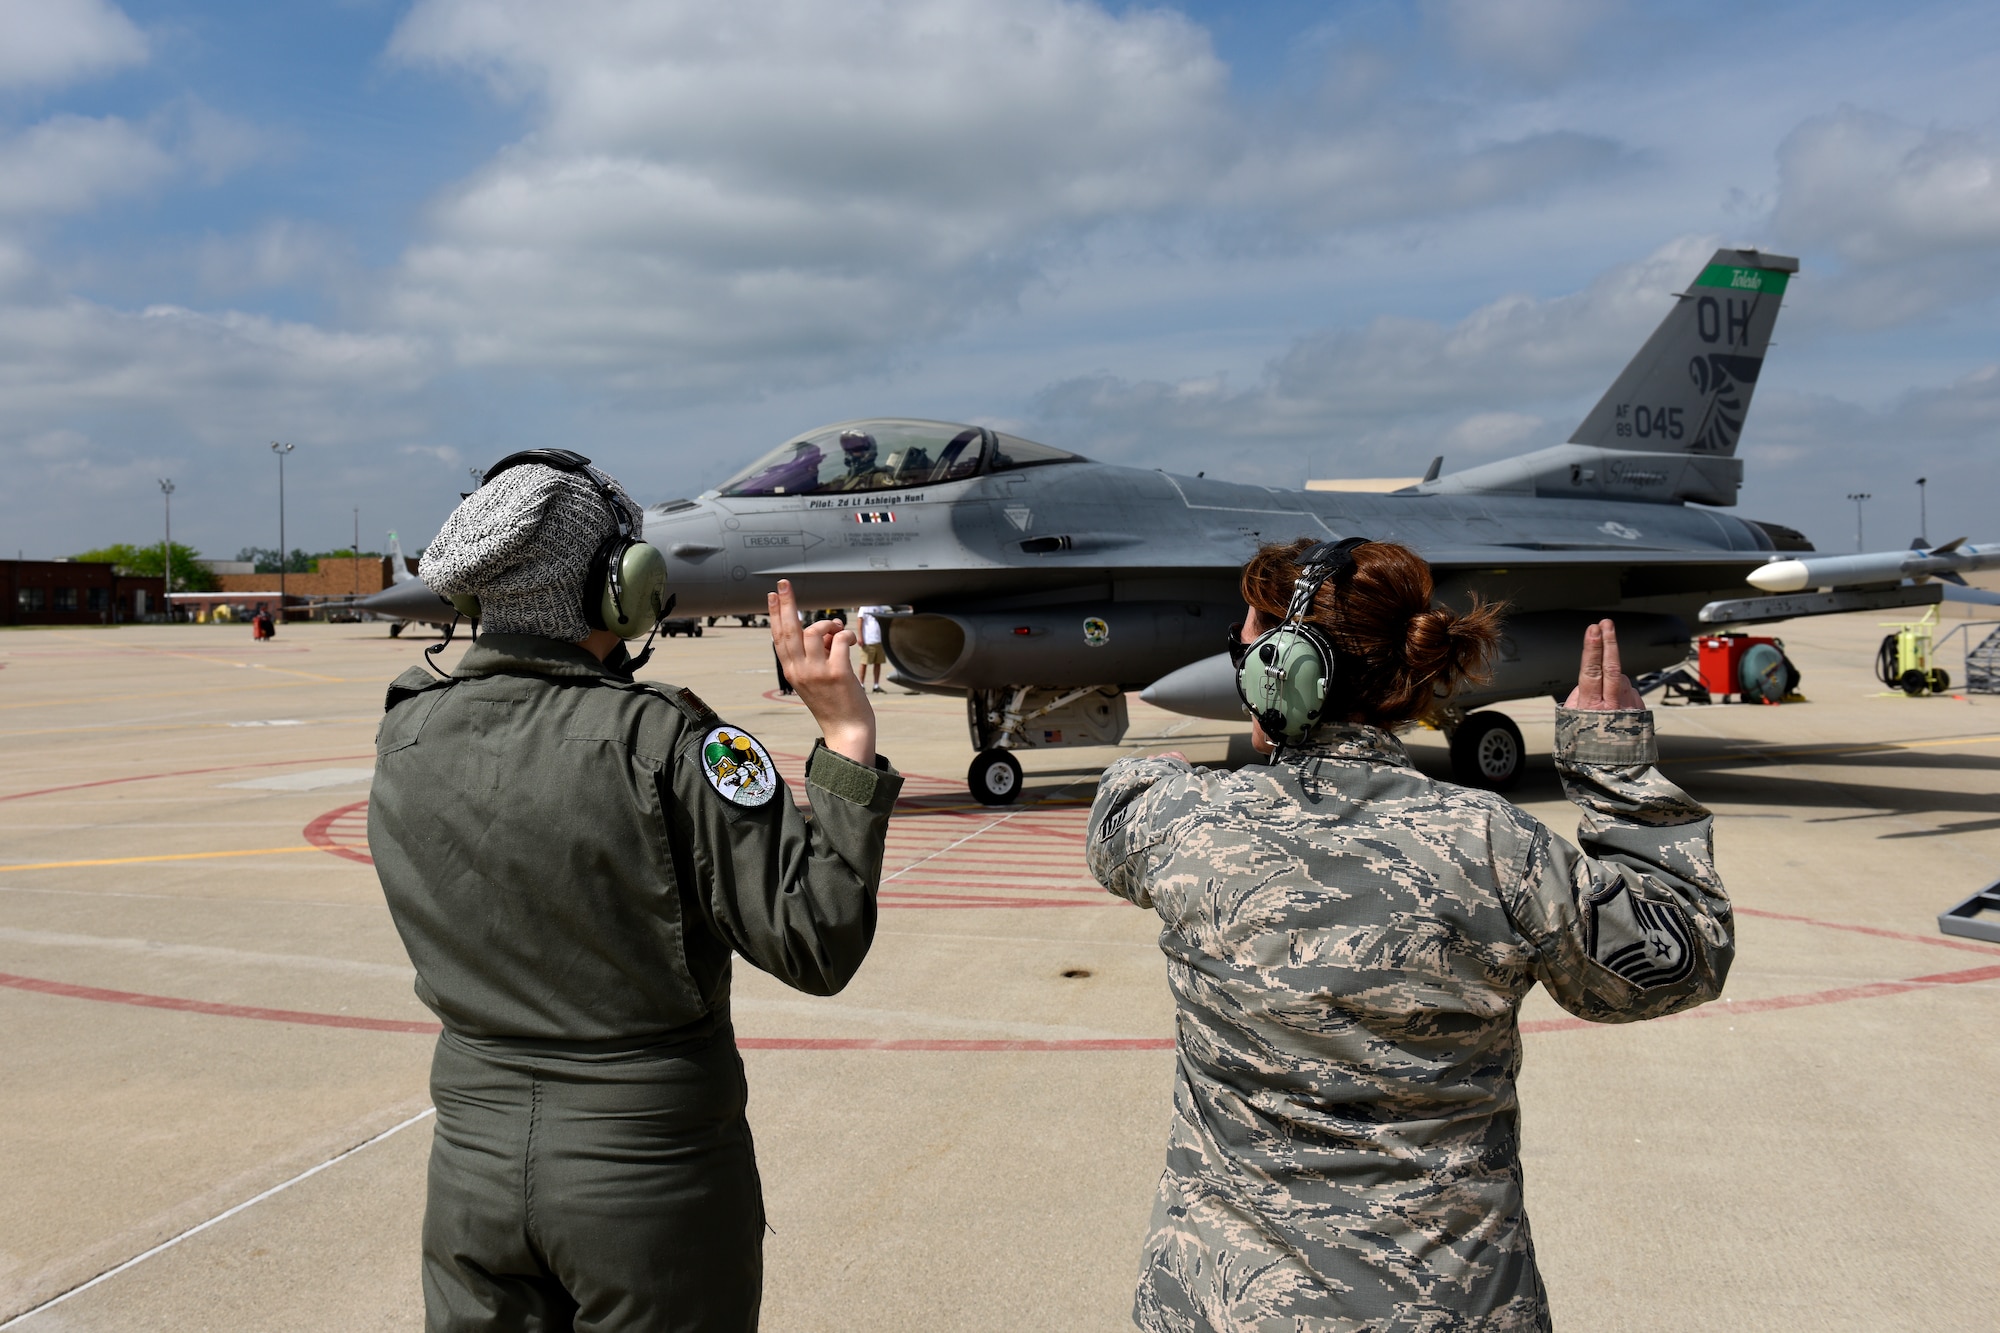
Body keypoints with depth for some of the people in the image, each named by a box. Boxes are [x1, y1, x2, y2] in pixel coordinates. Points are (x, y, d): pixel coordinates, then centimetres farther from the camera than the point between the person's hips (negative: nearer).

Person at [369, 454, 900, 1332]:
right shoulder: (660, 743, -21)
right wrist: (846, 736, -17)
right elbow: (816, 943, -21)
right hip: (653, 1181, -4)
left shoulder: (403, 742, -4)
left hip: (474, 1161, 5)